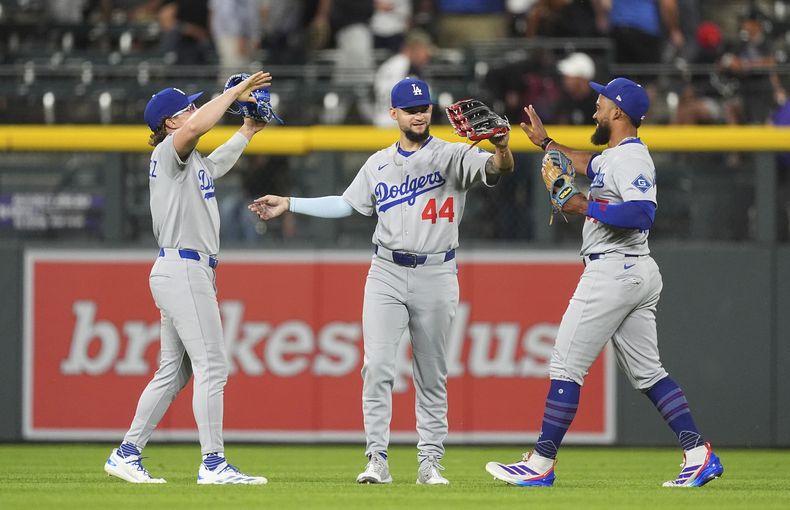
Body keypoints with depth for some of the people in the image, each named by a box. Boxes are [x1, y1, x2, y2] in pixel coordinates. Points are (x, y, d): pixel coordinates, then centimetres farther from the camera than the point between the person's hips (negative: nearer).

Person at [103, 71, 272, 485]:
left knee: (173, 373, 12)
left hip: (192, 272, 10)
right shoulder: (168, 153, -7)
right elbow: (195, 129, -28)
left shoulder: (196, 163, 20)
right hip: (182, 269, -10)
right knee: (211, 367, -12)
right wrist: (234, 92, -18)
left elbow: (221, 160, 42)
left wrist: (248, 129, 33)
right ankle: (213, 464, -13)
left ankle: (127, 454, 15)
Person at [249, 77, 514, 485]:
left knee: (432, 375, 5)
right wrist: (289, 204, 18)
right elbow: (346, 205, 21)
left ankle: (430, 462, 9)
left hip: (435, 275, -2)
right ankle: (377, 459, -7)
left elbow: (497, 169, -20)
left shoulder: (452, 156, -3)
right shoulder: (379, 164, 11)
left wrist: (501, 149, -43)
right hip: (386, 273, 2)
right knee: (377, 367, -8)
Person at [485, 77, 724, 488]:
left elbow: (641, 213, -29)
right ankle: (698, 454, 2)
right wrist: (545, 142, 40)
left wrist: (586, 207, -21)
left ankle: (541, 464, -5)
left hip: (614, 271, -11)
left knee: (566, 364, -6)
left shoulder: (630, 158, -14)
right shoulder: (612, 156, 17)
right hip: (640, 272, 11)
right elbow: (587, 165, 41)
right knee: (646, 372, 10)